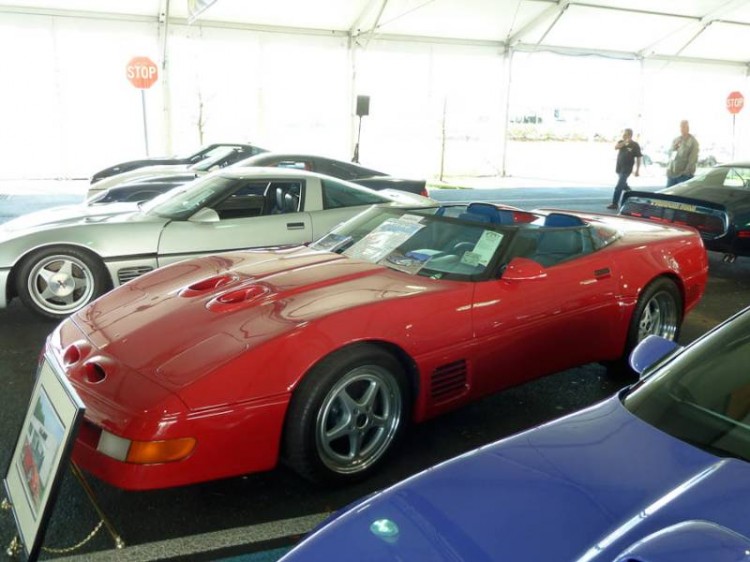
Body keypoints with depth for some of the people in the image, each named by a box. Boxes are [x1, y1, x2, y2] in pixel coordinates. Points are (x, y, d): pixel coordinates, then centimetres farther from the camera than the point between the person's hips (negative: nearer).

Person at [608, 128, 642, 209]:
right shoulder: (621, 142, 3)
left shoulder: (635, 145, -10)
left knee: (618, 187, -12)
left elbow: (638, 158, -6)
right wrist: (624, 142, -31)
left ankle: (615, 204, -8)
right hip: (619, 168, 6)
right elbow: (616, 147, -19)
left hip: (626, 169, -6)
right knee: (623, 185, 22)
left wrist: (637, 170, -8)